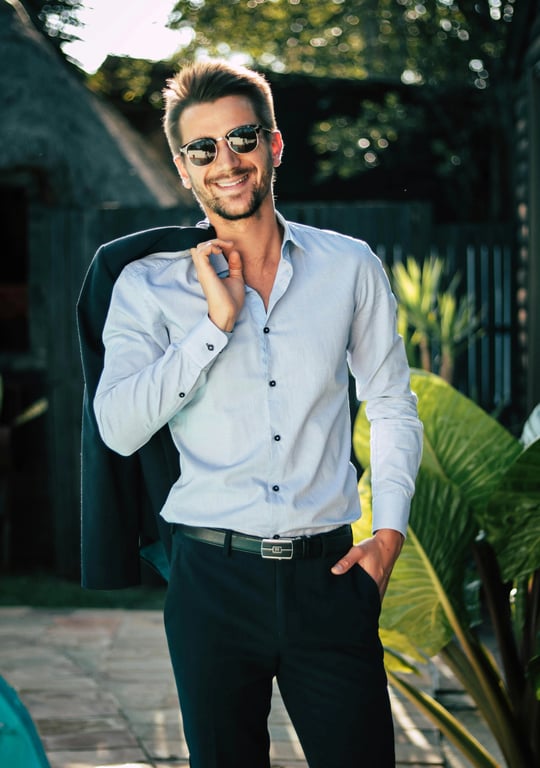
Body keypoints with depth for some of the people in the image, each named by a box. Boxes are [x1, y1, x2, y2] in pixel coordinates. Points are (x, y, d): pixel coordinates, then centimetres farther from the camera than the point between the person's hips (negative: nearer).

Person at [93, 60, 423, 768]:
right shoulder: (148, 286, 2)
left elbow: (393, 406, 15)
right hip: (213, 578, 0)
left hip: (328, 574, 1)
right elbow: (119, 429, -10)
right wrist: (217, 321, -13)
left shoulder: (350, 266, 7)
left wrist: (389, 532, 4)